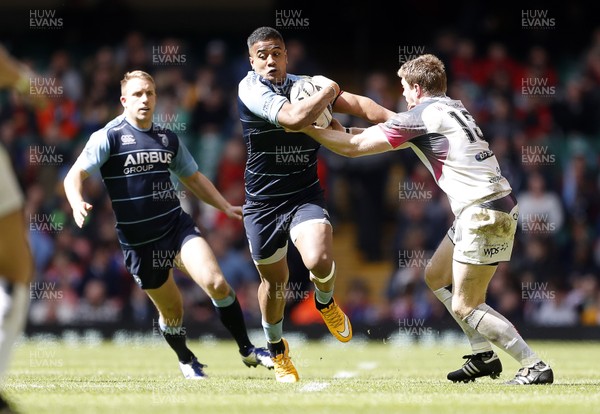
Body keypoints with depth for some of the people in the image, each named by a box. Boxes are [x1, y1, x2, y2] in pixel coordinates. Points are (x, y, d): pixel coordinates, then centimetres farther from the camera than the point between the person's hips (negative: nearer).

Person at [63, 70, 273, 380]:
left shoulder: (168, 139, 11)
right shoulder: (109, 137, -5)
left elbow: (193, 178, 25)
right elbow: (74, 176, -13)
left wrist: (226, 207, 18)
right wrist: (77, 203, -33)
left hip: (178, 226, 3)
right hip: (138, 241, -3)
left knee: (217, 283, -18)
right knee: (171, 309, 6)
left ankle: (247, 350, -4)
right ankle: (186, 361, 34)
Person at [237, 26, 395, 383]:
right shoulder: (250, 89, -14)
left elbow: (356, 104, -7)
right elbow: (294, 118, -29)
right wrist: (328, 90, -15)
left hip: (305, 195, 1)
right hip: (263, 202, -1)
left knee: (319, 261, -25)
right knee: (275, 280, 12)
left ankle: (325, 301, 12)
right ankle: (277, 349, 39)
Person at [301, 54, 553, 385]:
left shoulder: (420, 116, -8)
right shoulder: (450, 108, 18)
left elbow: (353, 147, -5)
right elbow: (392, 129, 31)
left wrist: (308, 128, 7)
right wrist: (342, 129, 28)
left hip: (483, 213, -10)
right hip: (496, 206, 10)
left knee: (464, 306, -5)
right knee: (436, 277, 20)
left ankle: (535, 366, -7)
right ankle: (484, 356, 19)